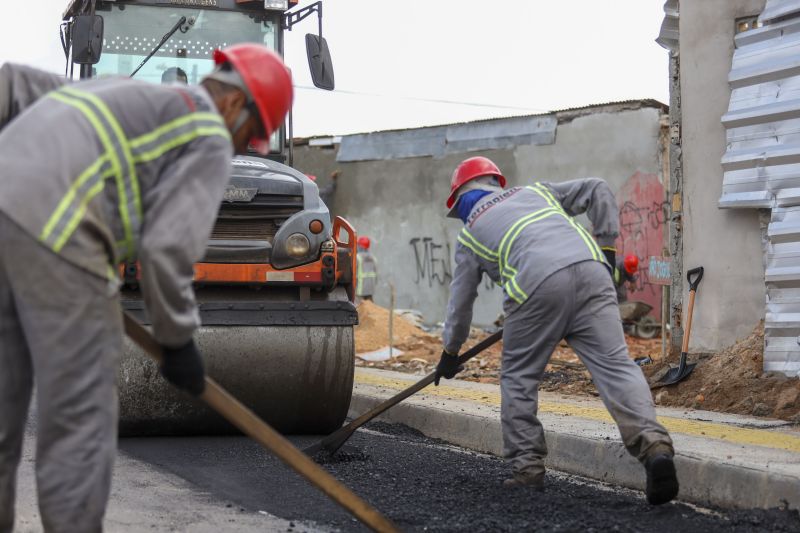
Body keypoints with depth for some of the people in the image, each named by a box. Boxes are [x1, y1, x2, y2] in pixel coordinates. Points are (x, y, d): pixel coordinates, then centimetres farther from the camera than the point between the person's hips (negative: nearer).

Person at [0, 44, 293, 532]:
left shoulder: (124, 95, 32)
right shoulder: (209, 140, 7)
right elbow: (167, 247, -4)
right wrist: (179, 341, 8)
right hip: (53, 233, -8)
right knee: (79, 418, 1)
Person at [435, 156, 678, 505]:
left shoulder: (470, 233, 27)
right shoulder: (536, 191, 35)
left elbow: (460, 301, 30)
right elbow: (598, 191, 28)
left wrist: (451, 350, 44)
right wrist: (606, 245, 29)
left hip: (537, 287, -3)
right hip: (590, 269, 3)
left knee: (518, 377, 16)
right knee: (615, 365, -4)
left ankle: (528, 468, 15)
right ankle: (653, 445, -24)